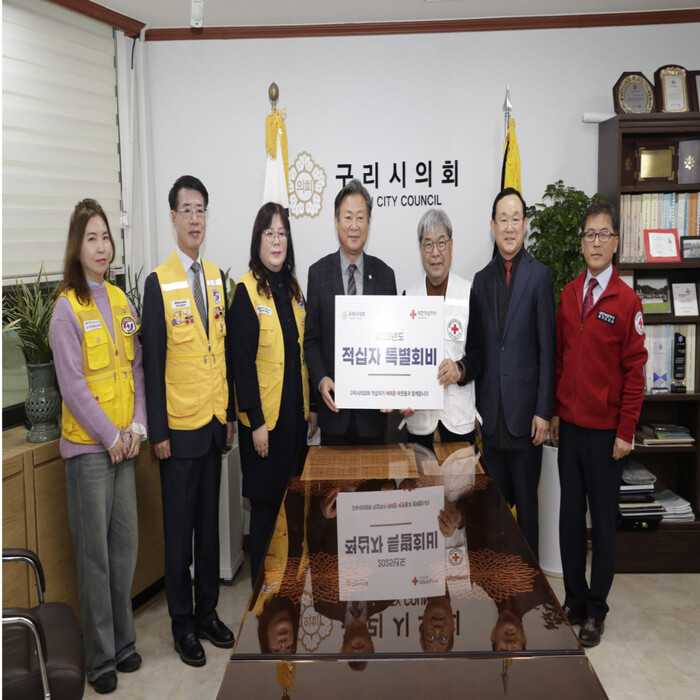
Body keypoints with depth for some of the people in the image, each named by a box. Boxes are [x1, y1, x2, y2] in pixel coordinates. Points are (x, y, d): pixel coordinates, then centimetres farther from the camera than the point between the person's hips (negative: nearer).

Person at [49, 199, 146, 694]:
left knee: (125, 544, 12)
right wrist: (111, 436, -12)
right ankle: (100, 657, 16)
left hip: (123, 444, 6)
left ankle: (123, 640, 28)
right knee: (94, 551, 2)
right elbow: (73, 385, -12)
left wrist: (137, 426, -1)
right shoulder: (68, 308, -8)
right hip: (87, 446, -5)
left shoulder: (121, 301, 10)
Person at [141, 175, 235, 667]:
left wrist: (230, 413, 12)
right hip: (179, 426, -5)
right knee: (179, 527, 7)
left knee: (210, 521, 15)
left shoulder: (216, 277, 9)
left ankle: (208, 613, 30)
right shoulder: (159, 282, -9)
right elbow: (153, 363, -9)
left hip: (214, 422, 5)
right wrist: (158, 431, -11)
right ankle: (183, 623, 23)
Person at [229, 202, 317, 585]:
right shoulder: (246, 290, -10)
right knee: (267, 504, 4)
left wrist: (311, 407, 12)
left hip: (294, 412, 6)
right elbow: (242, 361, -14)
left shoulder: (292, 288, 11)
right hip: (264, 415, -6)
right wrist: (255, 421, -16)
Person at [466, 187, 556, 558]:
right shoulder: (481, 279, 9)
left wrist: (543, 411, -9)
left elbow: (547, 348, -6)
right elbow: (474, 347, 10)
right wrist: (474, 406, 6)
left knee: (526, 502, 7)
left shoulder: (539, 275, -4)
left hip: (525, 413, -4)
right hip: (489, 413, 4)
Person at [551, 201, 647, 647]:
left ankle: (597, 611, 21)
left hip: (605, 430, -4)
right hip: (569, 425, 5)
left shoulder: (627, 301, -8)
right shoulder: (568, 295, 7)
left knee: (603, 521, 6)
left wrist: (626, 433, -10)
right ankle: (574, 601, 27)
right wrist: (555, 413, 8)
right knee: (570, 515, 12)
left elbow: (634, 371, -8)